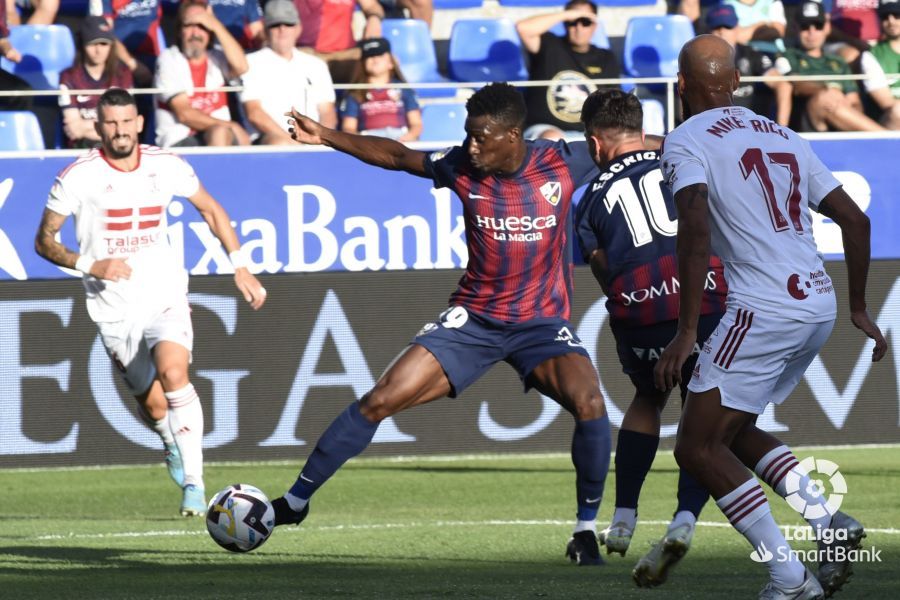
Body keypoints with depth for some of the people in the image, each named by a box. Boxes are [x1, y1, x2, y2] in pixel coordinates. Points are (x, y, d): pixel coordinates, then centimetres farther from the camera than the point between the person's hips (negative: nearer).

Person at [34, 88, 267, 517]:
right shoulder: (78, 177, -9)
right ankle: (174, 447, 42)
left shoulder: (167, 167, -2)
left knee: (173, 372, -27)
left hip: (165, 297, 0)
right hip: (114, 308, 0)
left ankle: (193, 481, -24)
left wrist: (240, 266, 9)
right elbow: (44, 240, -1)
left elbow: (211, 211, 15)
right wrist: (89, 265, -18)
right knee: (154, 405, 5)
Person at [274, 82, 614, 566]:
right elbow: (398, 156, 10)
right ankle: (294, 501, 8)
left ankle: (586, 529, -11)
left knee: (589, 404, -29)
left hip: (542, 324, -2)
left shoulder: (563, 163, -12)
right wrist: (325, 137, 7)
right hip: (473, 318, 2)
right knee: (379, 401, -7)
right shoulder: (463, 168, -6)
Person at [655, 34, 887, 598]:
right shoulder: (784, 138, 20)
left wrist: (687, 330, -19)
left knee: (698, 448, 0)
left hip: (764, 312, -8)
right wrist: (859, 310, 27)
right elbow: (856, 221, 19)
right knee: (733, 431, 23)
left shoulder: (686, 142, -2)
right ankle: (829, 521, 3)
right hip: (820, 308, 8)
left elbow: (695, 232, -18)